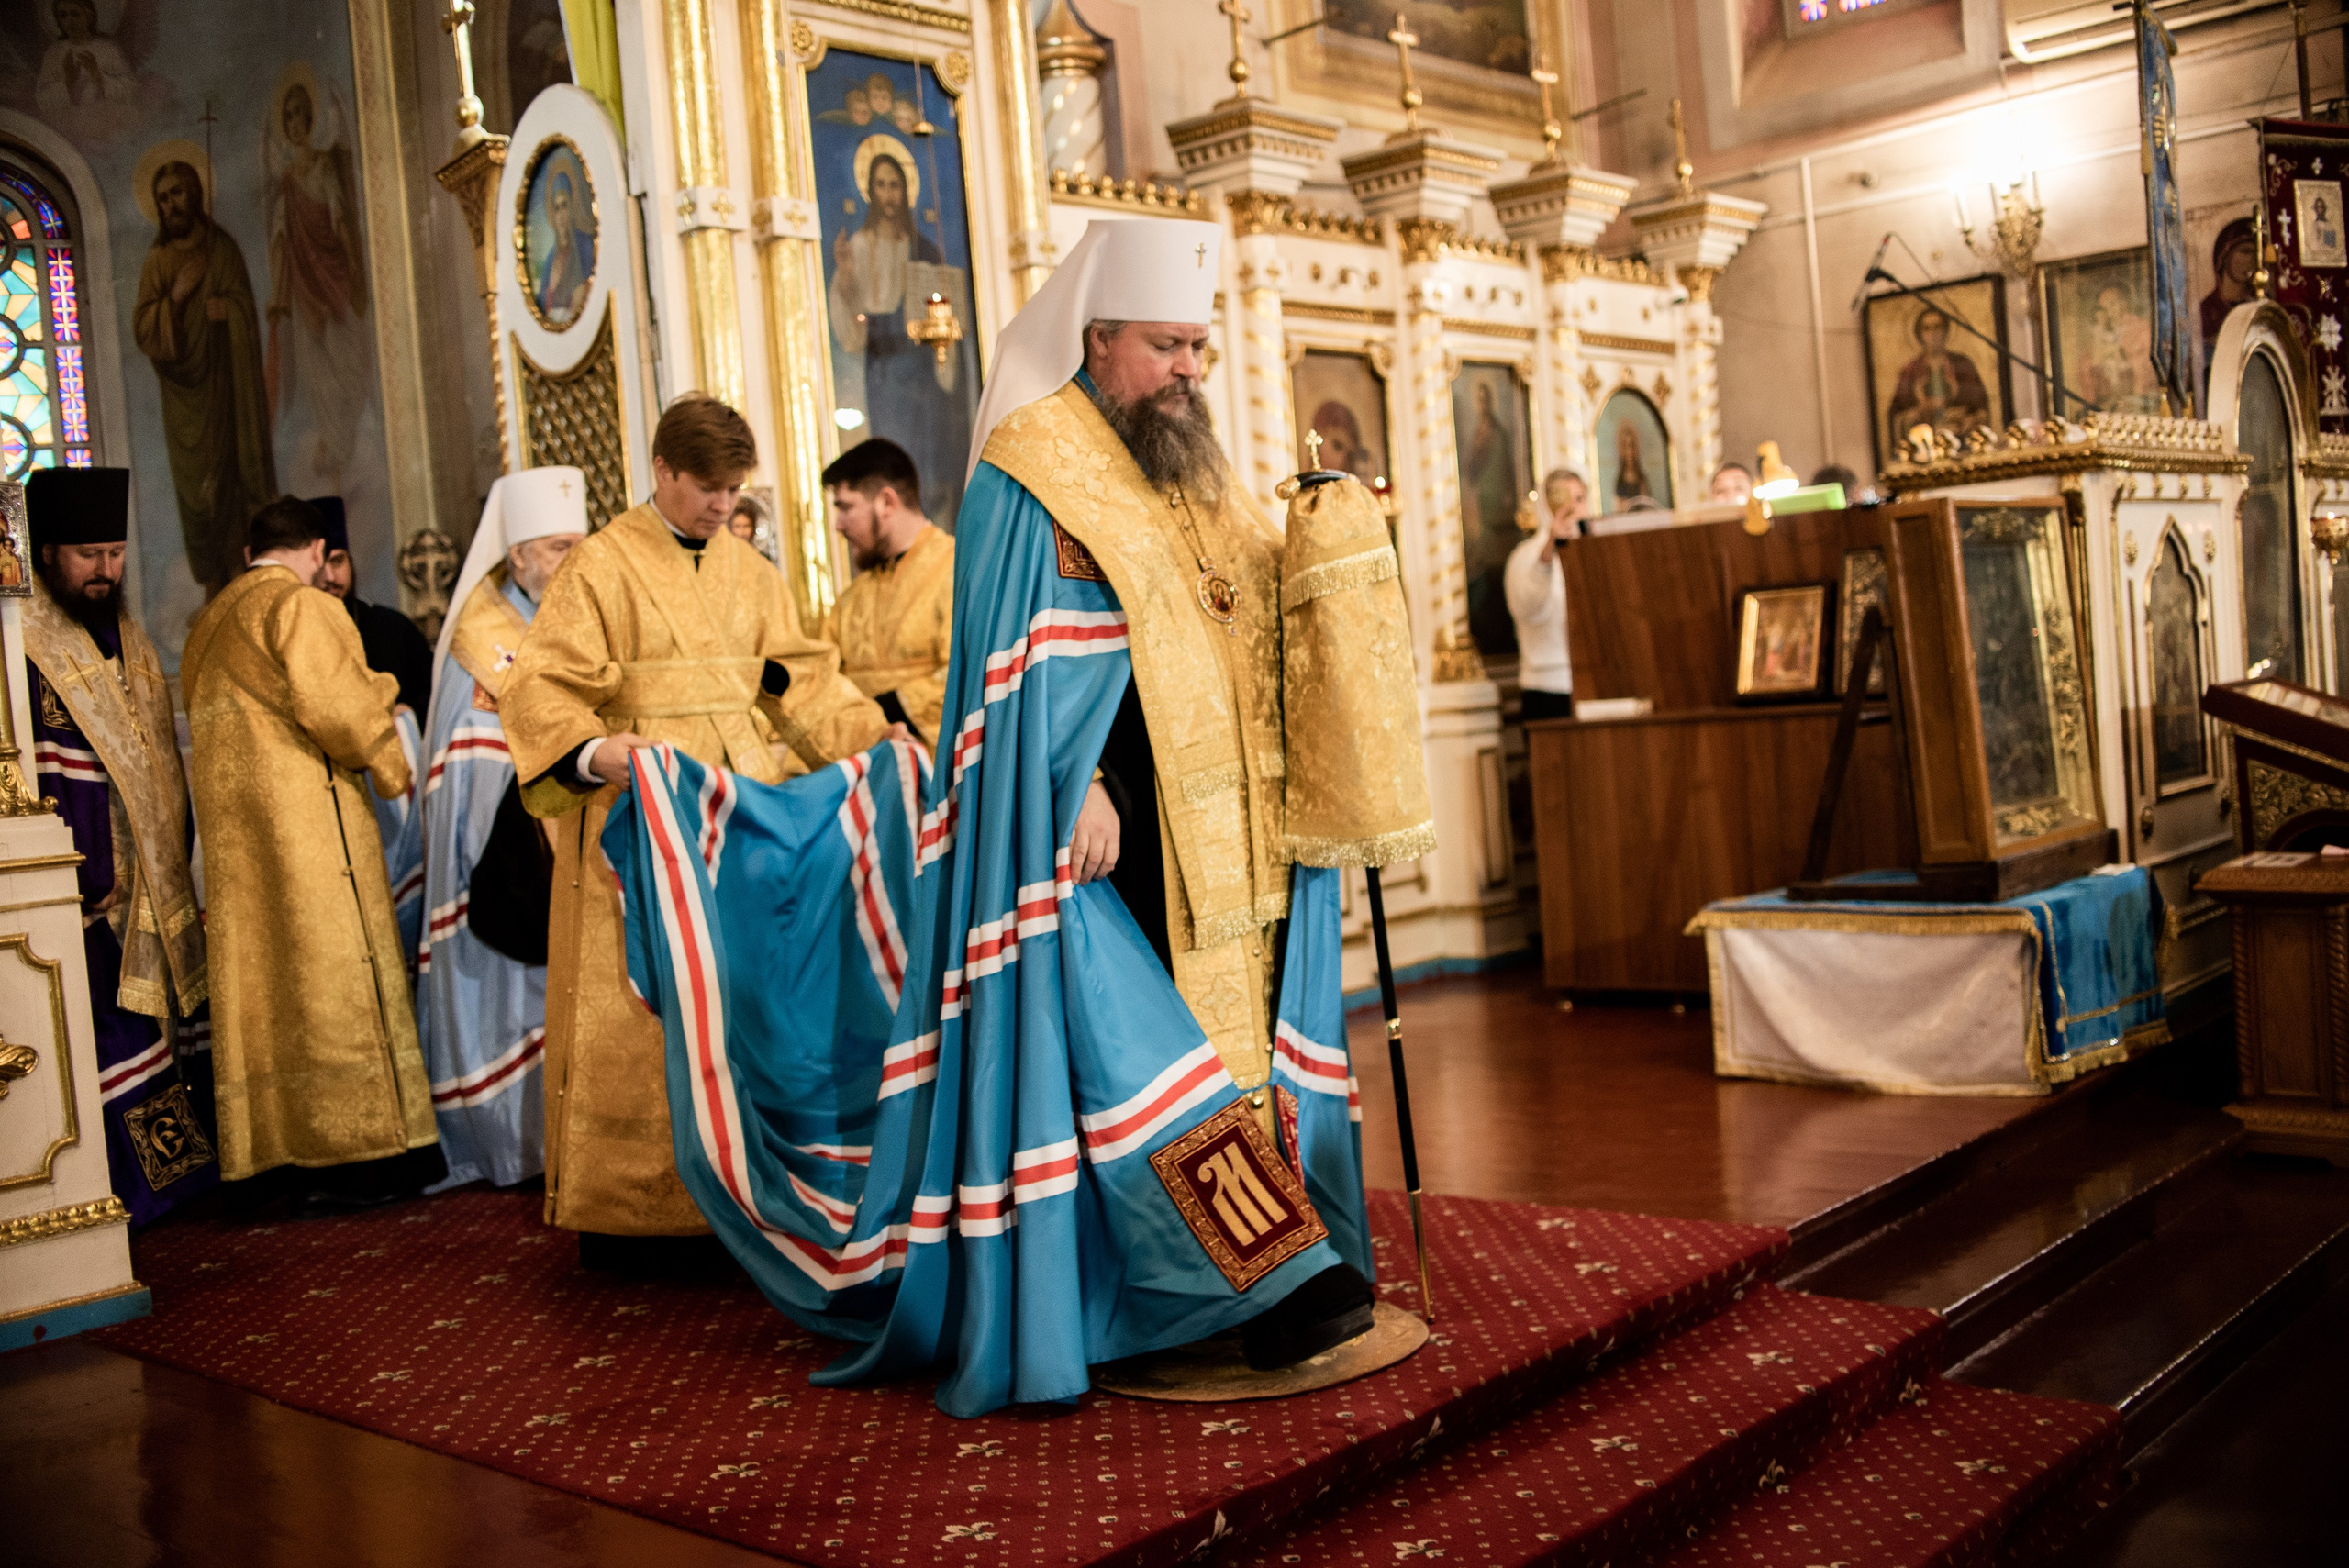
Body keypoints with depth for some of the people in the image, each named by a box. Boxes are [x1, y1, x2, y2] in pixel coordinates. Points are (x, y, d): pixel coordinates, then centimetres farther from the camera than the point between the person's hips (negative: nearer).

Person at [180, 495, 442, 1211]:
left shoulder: (211, 622, 18)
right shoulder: (302, 606, -7)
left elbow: (213, 725, 19)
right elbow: (332, 703, -16)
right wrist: (391, 764, -2)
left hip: (232, 822, 8)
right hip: (306, 814, -8)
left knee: (267, 977, 7)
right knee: (331, 975, -6)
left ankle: (285, 1148, 10)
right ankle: (350, 1151, -6)